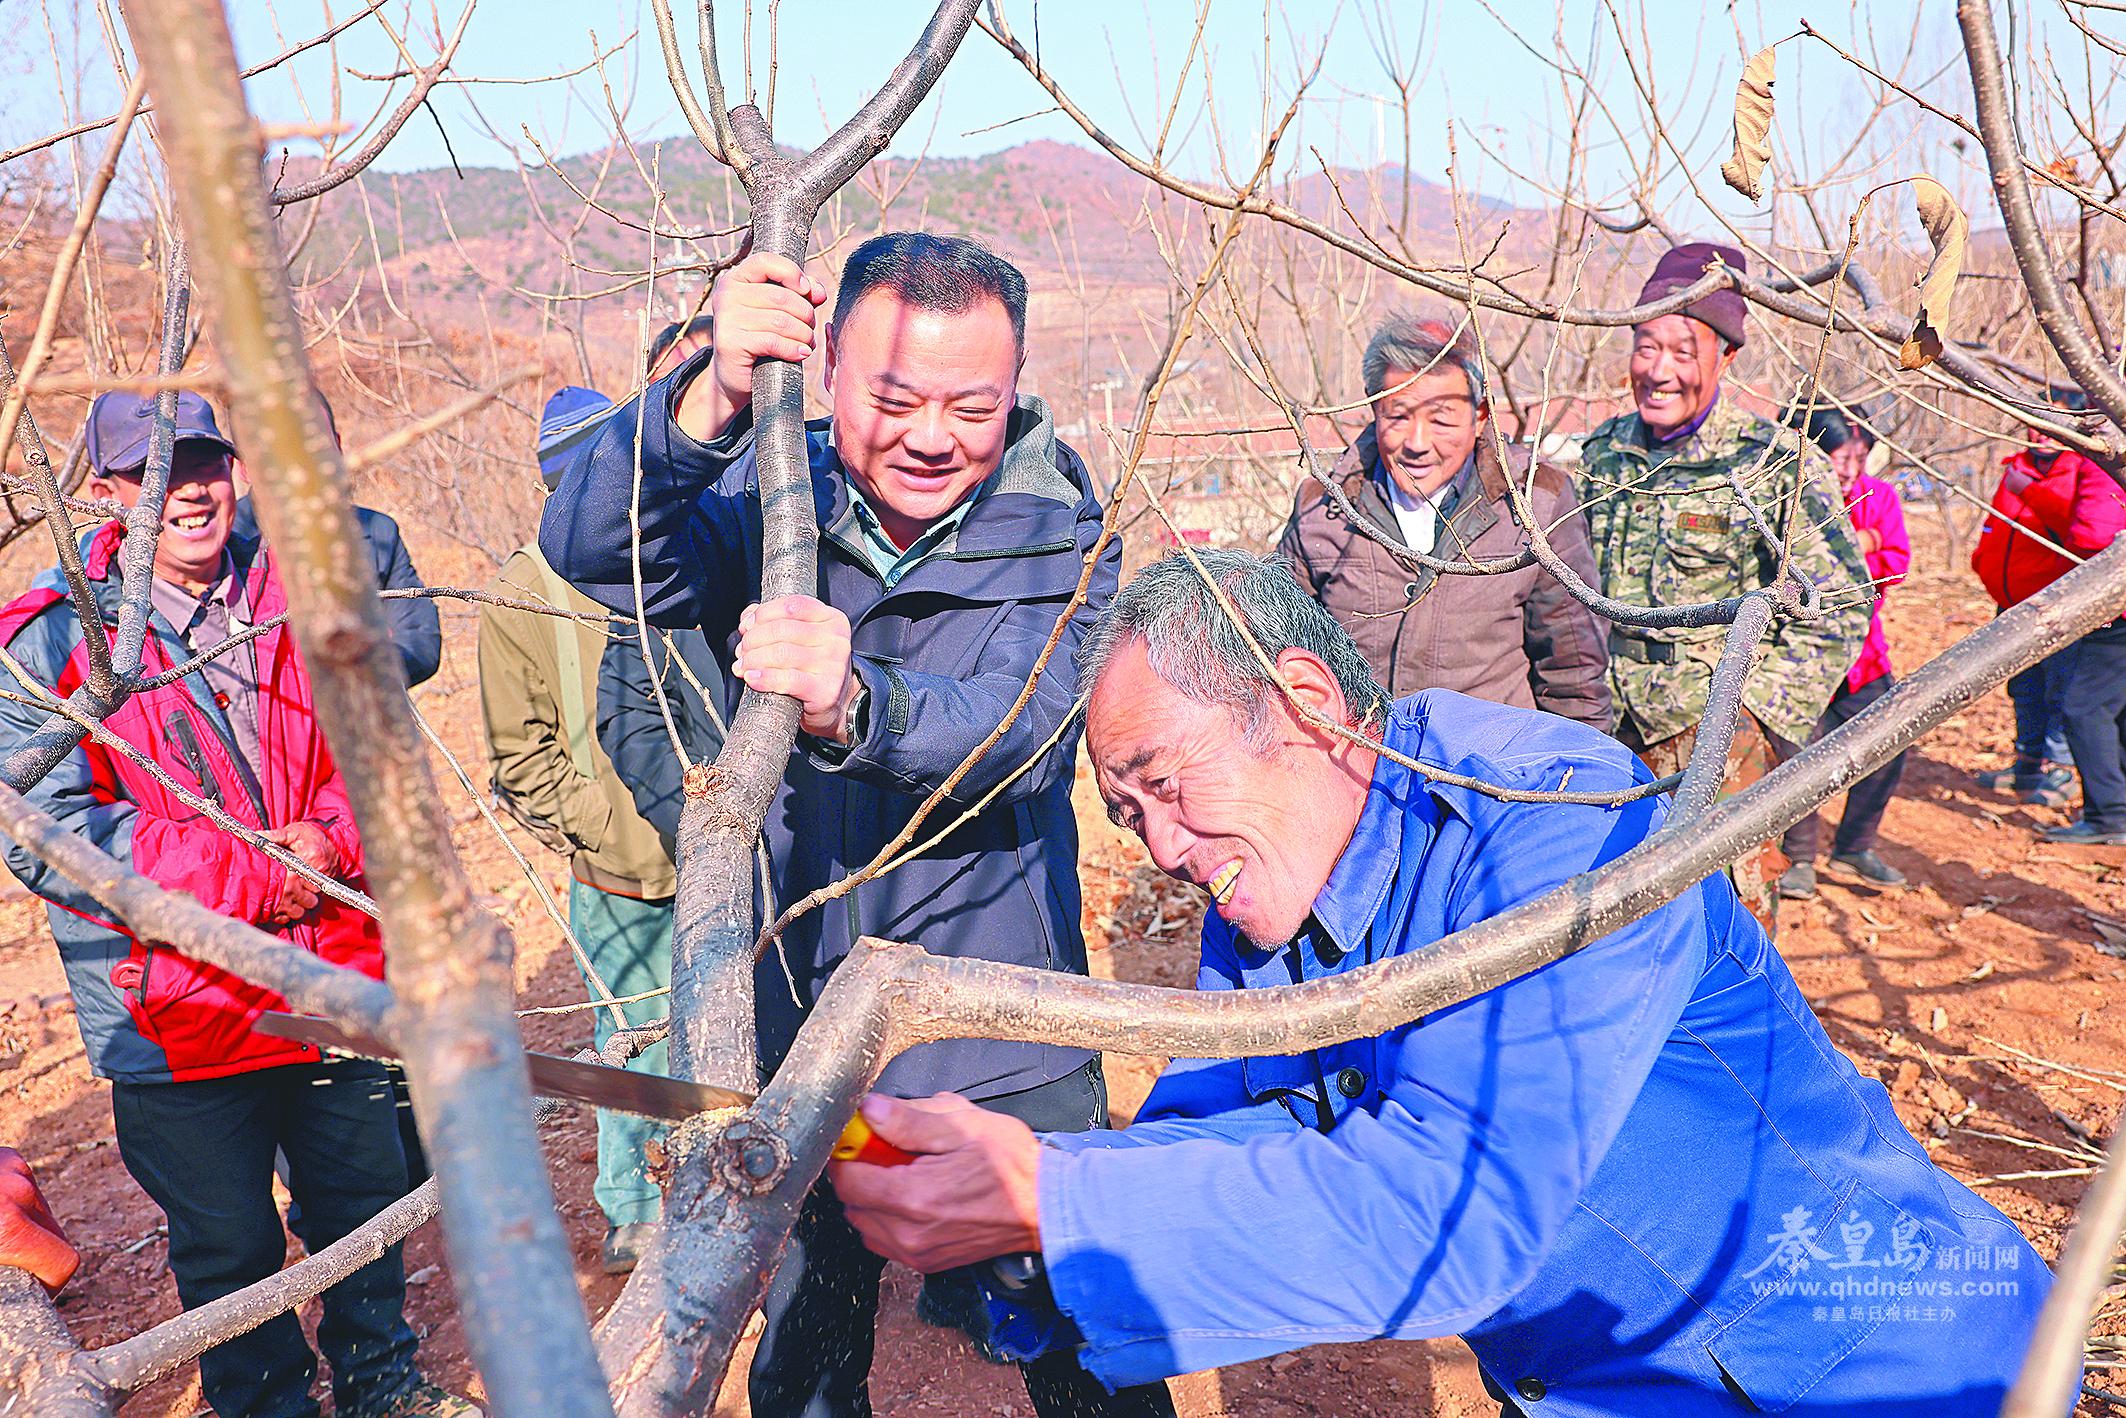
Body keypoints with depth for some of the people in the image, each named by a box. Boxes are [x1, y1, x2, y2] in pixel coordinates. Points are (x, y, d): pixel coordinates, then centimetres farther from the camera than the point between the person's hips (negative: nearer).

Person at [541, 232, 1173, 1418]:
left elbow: (1023, 729, -26)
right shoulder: (769, 501, -4)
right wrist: (713, 399, -36)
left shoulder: (1055, 535, -9)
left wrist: (853, 706, -47)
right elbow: (589, 552, -19)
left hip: (1009, 1067, -2)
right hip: (796, 1047, 2)